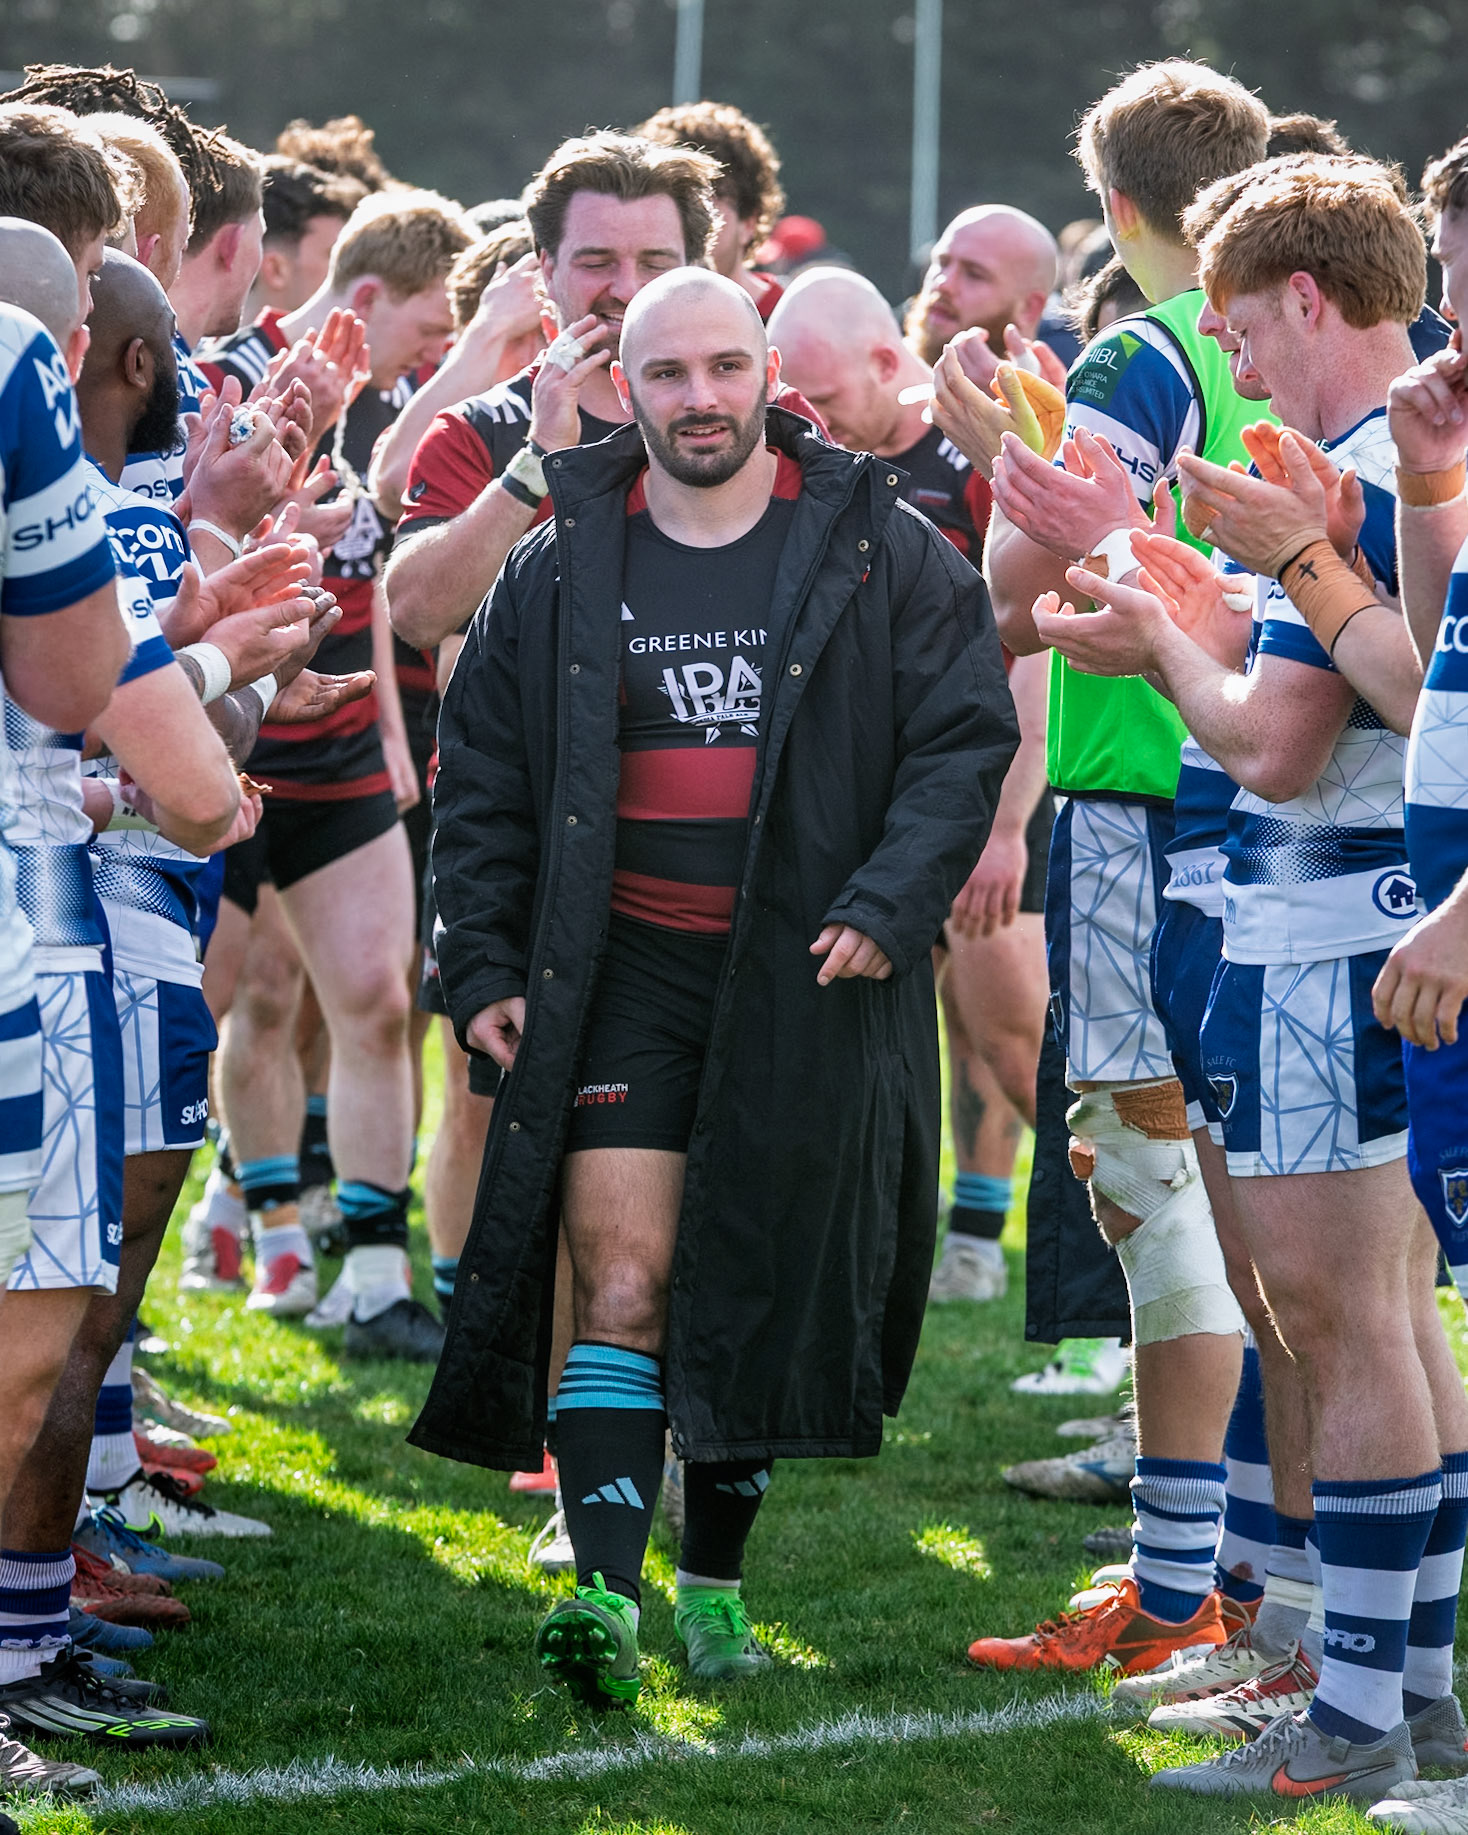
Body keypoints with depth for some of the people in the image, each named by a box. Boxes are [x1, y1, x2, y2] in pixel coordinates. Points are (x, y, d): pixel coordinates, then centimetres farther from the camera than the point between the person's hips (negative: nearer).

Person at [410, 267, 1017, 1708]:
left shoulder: (881, 553, 2)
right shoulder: (559, 575, 6)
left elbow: (965, 738, 1)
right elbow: (479, 779, 12)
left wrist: (889, 904, -12)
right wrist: (481, 966, 4)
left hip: (807, 982, 0)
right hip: (620, 978, 0)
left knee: (757, 1294, 7)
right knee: (620, 1288, -12)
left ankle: (715, 1582, 22)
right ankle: (606, 1591, -20)